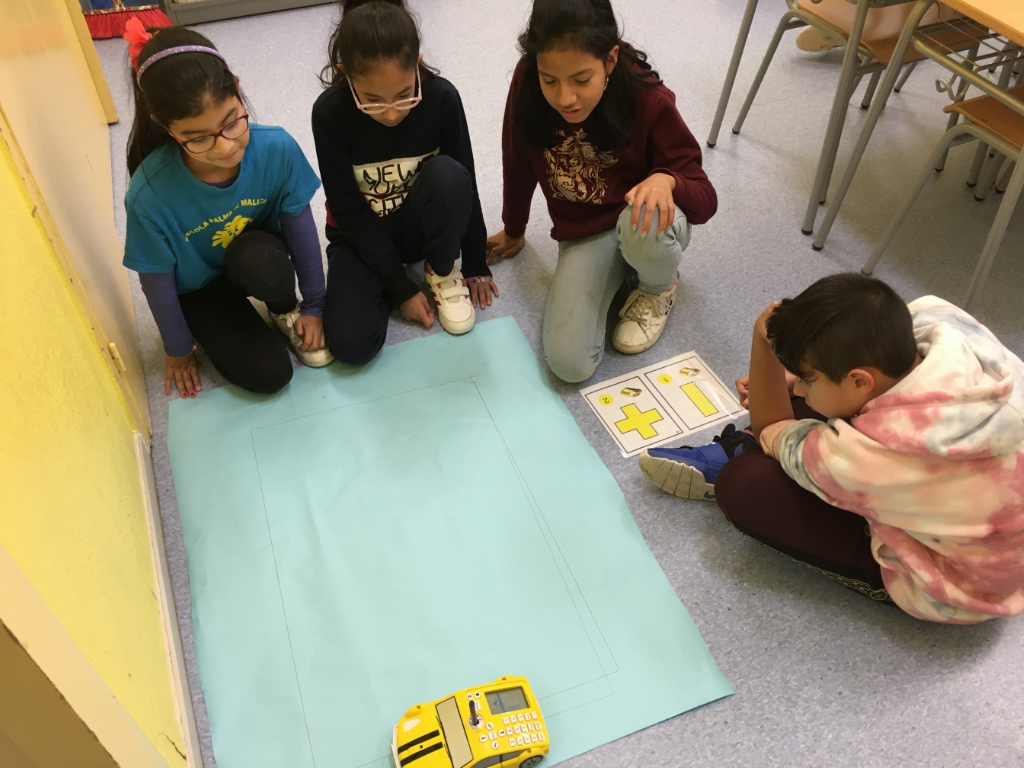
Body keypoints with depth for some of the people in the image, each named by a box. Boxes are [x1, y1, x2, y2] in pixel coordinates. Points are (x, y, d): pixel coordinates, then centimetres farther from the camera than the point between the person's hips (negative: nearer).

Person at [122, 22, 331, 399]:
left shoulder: (277, 149, -28)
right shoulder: (150, 194, -32)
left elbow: (301, 228, -13)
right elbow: (158, 284, -16)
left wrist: (314, 307, -4)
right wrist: (178, 349, -1)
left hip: (259, 259, 1)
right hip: (199, 289, -1)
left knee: (259, 259, -35)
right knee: (268, 374, -16)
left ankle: (286, 311, -1)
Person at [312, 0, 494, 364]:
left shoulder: (441, 98, -21)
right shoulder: (330, 113, -24)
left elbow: (465, 184, -8)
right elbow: (349, 211, -18)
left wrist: (476, 263, -2)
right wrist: (401, 287, -18)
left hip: (420, 224, 1)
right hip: (362, 233, -1)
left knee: (447, 174, -33)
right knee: (351, 345, -23)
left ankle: (442, 272, -6)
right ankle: (389, 283, 9)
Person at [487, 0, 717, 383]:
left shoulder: (648, 100, -24)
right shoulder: (527, 82, -18)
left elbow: (706, 200, -18)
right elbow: (519, 162, 1)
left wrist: (667, 180, -41)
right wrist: (514, 231, 16)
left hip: (643, 222, -1)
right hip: (583, 234, 2)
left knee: (641, 225, -42)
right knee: (569, 364, -19)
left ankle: (659, 287, -2)